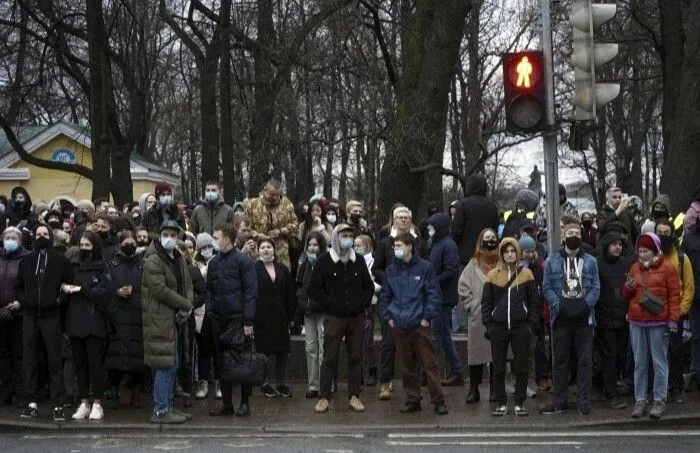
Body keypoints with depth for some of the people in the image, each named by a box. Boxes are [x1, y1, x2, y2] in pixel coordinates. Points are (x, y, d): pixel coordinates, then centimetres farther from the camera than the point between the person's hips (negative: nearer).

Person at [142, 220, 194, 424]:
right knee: (166, 365, -9)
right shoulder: (153, 260, -13)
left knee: (172, 365, 13)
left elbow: (187, 284, 16)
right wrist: (186, 305, -14)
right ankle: (161, 411, -4)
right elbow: (160, 290, -20)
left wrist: (187, 305, -3)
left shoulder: (178, 259, 15)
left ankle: (166, 406, 21)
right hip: (159, 318, -9)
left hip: (172, 319, 9)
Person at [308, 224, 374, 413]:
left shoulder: (358, 261, 10)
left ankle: (355, 396, 12)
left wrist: (363, 303, 5)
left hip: (356, 318, 3)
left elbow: (369, 286, 19)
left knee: (356, 358, 5)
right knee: (329, 358, -2)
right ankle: (324, 397, 4)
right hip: (334, 318, -3)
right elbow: (313, 289, -1)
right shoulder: (324, 261, -1)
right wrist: (329, 304, -6)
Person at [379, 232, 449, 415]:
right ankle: (412, 399, 17)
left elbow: (434, 295, -2)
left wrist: (427, 317, -8)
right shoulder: (391, 270, 9)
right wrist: (388, 317, 6)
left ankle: (438, 401, 0)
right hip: (398, 326, 4)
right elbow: (384, 296, 17)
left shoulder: (424, 267, -2)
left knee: (430, 364, -4)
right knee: (406, 366, 8)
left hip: (420, 325, -4)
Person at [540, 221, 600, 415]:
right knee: (560, 360, 6)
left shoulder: (590, 261, 9)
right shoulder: (553, 261, 7)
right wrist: (559, 305, -11)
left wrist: (586, 304, -12)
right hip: (561, 317, 0)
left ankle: (584, 401, 8)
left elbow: (595, 288, 4)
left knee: (585, 361, 2)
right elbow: (546, 287, 3)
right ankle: (559, 401, 13)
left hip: (584, 317, 0)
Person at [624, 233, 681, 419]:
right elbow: (629, 296, 21)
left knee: (659, 362, 1)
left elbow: (674, 295, -3)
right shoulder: (635, 268, 13)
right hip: (636, 322, 5)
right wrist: (628, 288, -2)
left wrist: (673, 319, -10)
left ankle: (659, 400, 7)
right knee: (640, 362, 8)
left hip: (658, 322, -5)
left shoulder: (667, 267, -2)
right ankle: (640, 400, 13)